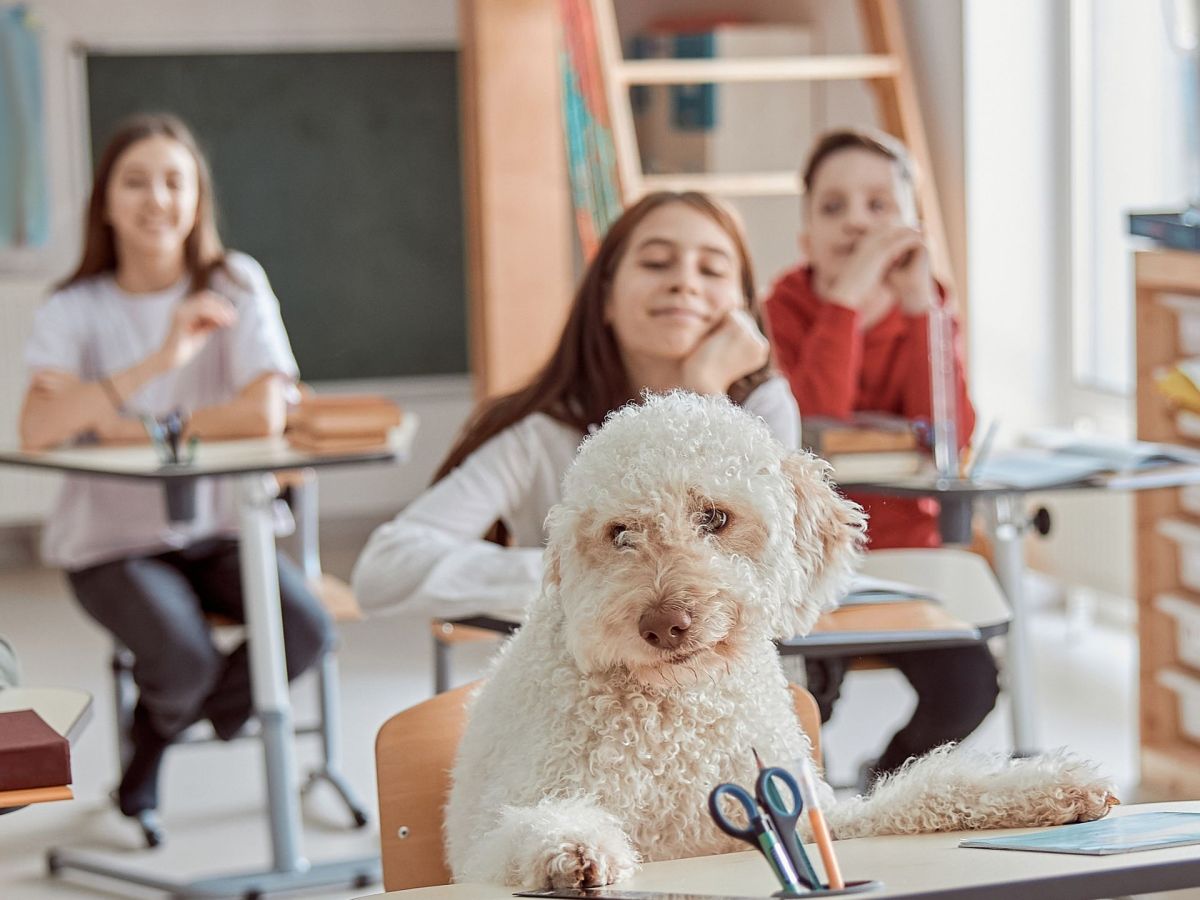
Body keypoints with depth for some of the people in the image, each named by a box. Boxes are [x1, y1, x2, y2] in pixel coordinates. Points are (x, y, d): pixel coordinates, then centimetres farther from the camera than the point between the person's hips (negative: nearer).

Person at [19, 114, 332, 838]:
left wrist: (131, 428, -19)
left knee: (307, 630, -23)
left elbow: (265, 413, -18)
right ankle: (153, 750, 13)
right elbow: (38, 432, -23)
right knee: (185, 661, -28)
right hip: (111, 536, -2)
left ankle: (158, 737, 8)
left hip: (216, 526, 2)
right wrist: (161, 360, -30)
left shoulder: (235, 284, -3)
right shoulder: (75, 310, -5)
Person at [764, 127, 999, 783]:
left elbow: (950, 440, -18)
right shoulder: (787, 309, -8)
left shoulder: (925, 309, 0)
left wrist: (919, 303, -23)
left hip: (906, 552, 3)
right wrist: (846, 298, -30)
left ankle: (891, 779, 13)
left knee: (967, 683, -21)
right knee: (801, 686, -30)